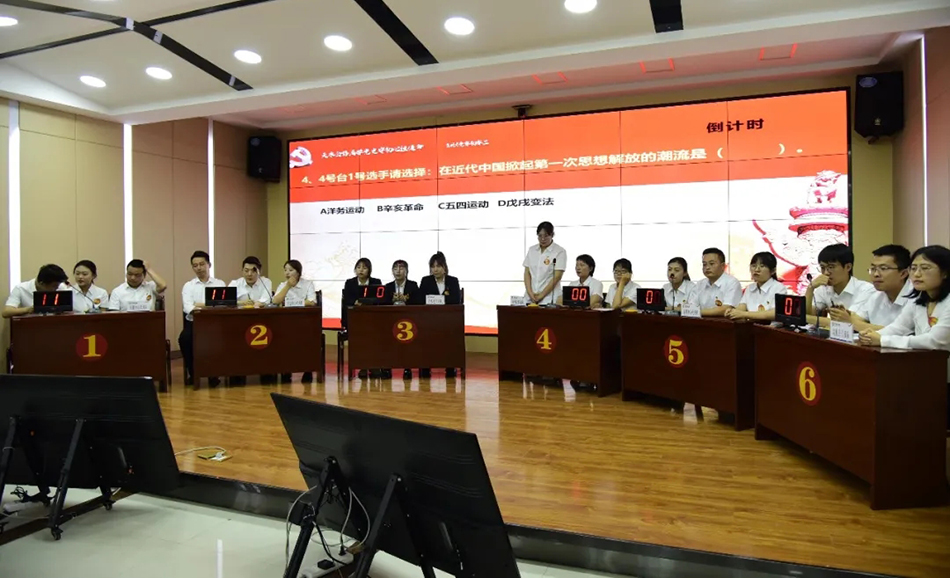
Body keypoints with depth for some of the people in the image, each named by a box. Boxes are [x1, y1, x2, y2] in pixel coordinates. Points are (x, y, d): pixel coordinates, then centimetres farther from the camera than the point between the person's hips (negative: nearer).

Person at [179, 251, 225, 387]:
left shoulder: (219, 284, 10)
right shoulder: (188, 286, 10)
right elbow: (187, 307, -8)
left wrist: (200, 305, -10)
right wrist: (211, 307, -27)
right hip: (194, 322, 1)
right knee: (184, 338, -30)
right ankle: (192, 373, -7)